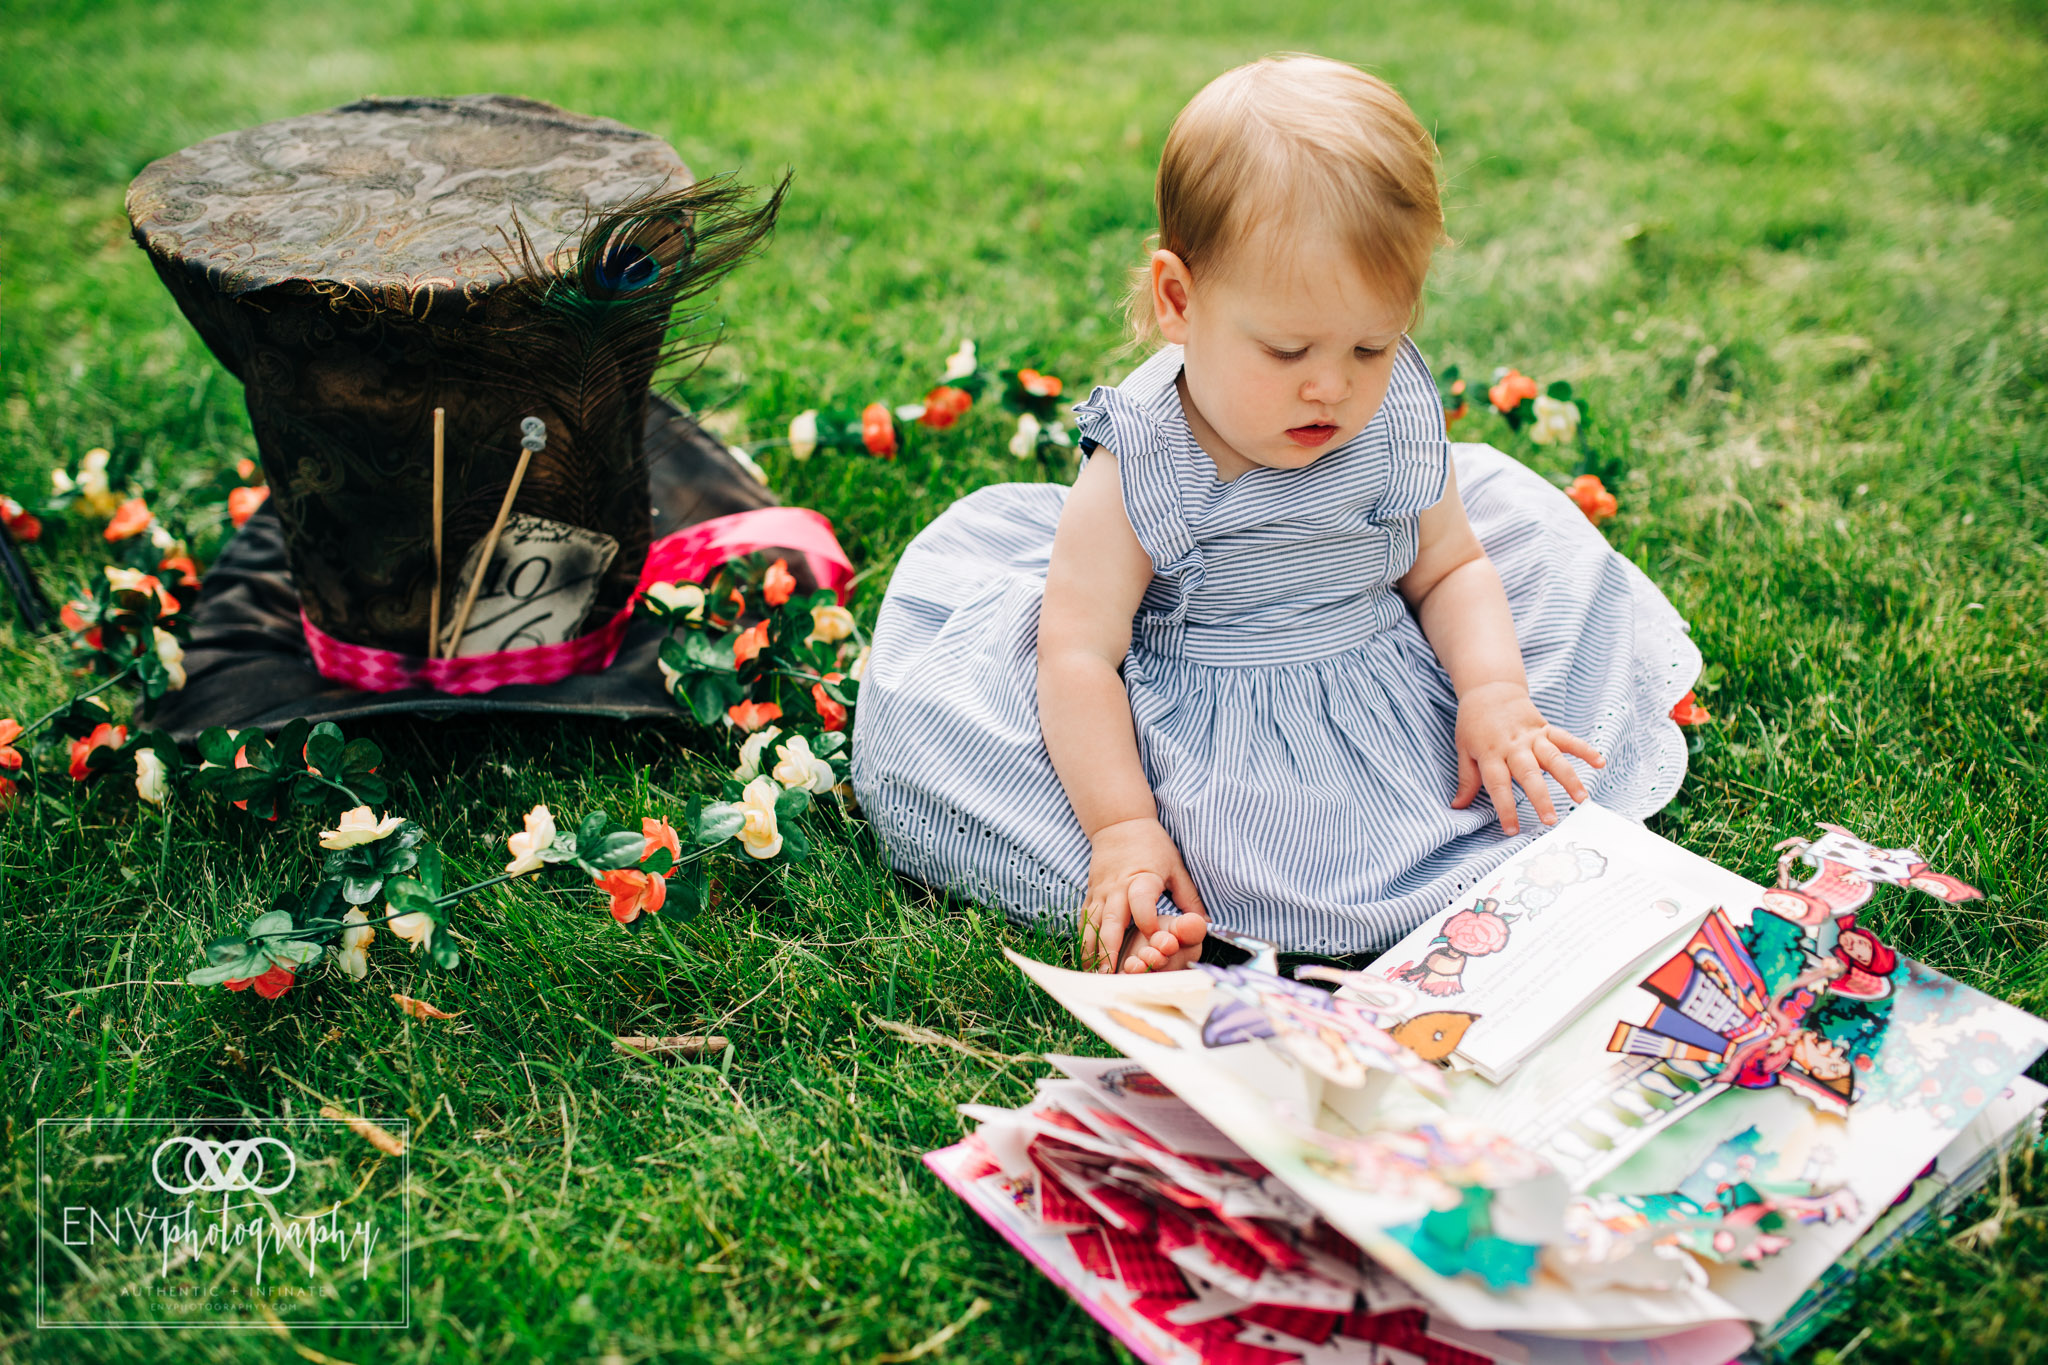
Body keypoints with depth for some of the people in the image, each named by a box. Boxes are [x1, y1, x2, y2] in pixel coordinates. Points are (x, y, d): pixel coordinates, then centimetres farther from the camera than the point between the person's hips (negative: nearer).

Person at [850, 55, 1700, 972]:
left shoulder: (1399, 431, -8)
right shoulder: (1139, 469, -23)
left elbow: (1451, 570, 5)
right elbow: (1081, 653, -23)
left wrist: (1495, 693, -14)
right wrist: (1122, 828, -29)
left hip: (1391, 713, 4)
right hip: (1191, 731, -4)